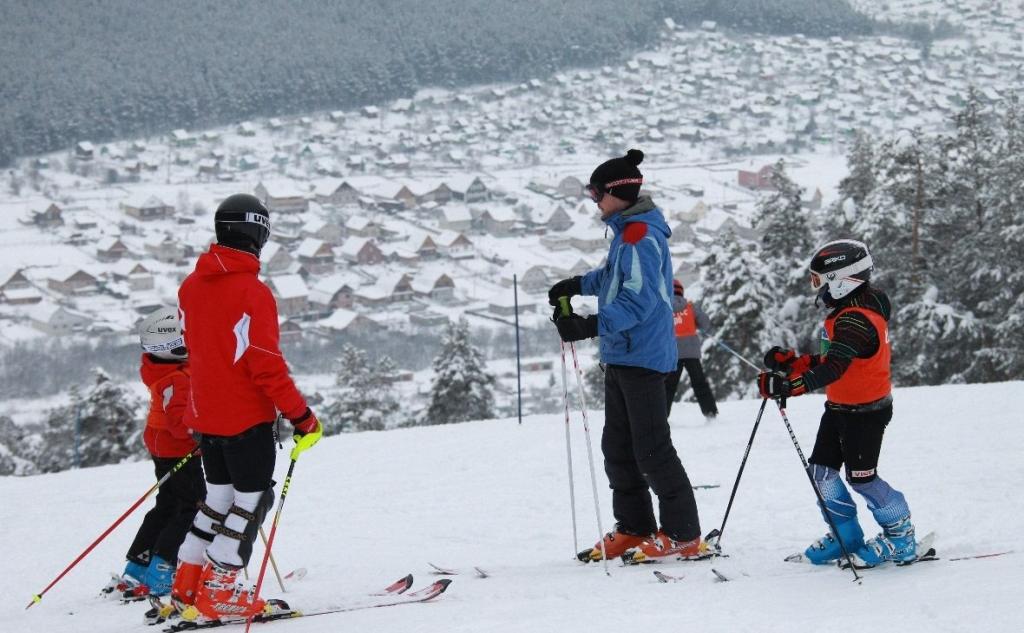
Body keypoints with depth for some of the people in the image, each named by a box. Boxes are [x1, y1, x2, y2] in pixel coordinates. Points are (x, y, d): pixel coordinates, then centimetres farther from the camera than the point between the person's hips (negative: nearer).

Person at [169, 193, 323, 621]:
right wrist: (301, 416, -15)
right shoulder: (253, 292, -19)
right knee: (252, 499, 4)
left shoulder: (191, 287, 4)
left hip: (204, 413, 7)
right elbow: (268, 366, -20)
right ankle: (217, 592, 1)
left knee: (219, 495, 19)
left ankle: (187, 585, 18)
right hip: (246, 417, -7)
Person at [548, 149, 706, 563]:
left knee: (651, 449, -7)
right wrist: (578, 285, 33)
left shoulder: (640, 235, -19)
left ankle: (683, 534, -1)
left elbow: (638, 299, -27)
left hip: (642, 356, -11)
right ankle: (634, 528, 23)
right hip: (621, 355, 11)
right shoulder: (627, 230, 13)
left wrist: (591, 326, -32)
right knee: (617, 447, 15)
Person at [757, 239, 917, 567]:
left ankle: (900, 537, 11)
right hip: (839, 407, 10)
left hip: (866, 411, -10)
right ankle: (846, 536, 21)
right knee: (822, 470, 9)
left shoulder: (857, 320, -26)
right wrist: (792, 362, 6)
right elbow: (829, 359, 16)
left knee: (861, 477, -4)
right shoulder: (846, 313, 7)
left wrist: (789, 385, -46)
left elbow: (833, 367, -38)